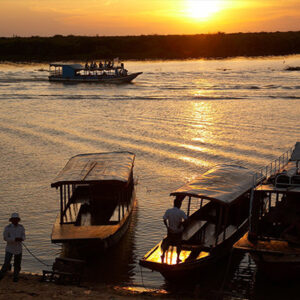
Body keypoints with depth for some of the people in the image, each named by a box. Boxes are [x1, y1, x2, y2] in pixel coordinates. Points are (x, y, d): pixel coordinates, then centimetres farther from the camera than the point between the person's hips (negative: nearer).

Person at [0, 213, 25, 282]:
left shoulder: (21, 227, 0)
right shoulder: (7, 228, -12)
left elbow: (23, 237, 2)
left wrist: (21, 239, -23)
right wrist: (15, 239, -25)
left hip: (18, 249, 3)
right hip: (10, 248, -3)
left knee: (17, 264, 7)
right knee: (6, 264, -9)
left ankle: (15, 277, 23)